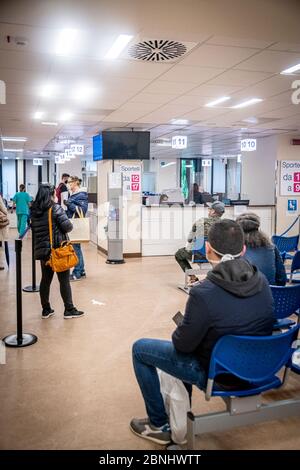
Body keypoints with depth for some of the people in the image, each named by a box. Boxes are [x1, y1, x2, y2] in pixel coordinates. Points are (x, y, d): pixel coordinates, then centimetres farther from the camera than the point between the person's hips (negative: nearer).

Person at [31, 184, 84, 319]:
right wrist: (69, 225, 5)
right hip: (58, 249, -6)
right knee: (64, 280, 2)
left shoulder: (34, 211, 5)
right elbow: (67, 227, -15)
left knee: (45, 279, 12)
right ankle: (69, 309, 8)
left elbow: (34, 228, 13)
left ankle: (46, 309, 19)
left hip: (42, 249, 6)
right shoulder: (56, 208, -13)